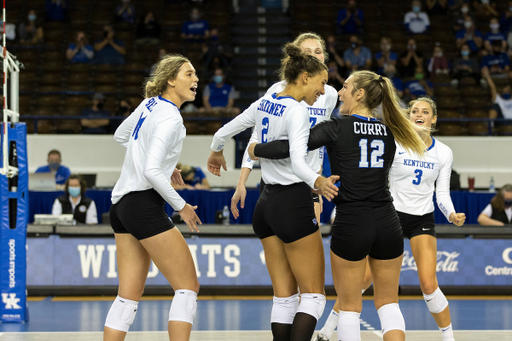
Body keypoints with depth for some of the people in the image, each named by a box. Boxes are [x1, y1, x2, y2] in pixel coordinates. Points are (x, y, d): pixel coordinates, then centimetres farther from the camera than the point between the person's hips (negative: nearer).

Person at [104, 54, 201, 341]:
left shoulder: (151, 104, 11)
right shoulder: (170, 118, -15)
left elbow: (121, 136, 28)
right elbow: (151, 172, -22)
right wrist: (181, 206, -11)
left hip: (122, 205, 9)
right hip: (144, 204, -9)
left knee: (130, 295, 8)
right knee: (188, 285, -5)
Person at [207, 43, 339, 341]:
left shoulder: (264, 104, 8)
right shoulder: (297, 111, -15)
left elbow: (222, 133, 20)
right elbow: (298, 161, -29)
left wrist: (216, 154, 41)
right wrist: (317, 182, -47)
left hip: (267, 205, 8)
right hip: (294, 204, -8)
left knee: (284, 297, 8)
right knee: (313, 296, -5)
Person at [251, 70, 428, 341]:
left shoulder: (337, 128, -6)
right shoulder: (388, 132, 9)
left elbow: (288, 148, -11)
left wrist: (256, 150, 8)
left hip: (351, 226, -4)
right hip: (387, 224, 4)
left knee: (349, 306, 7)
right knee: (388, 303, 12)